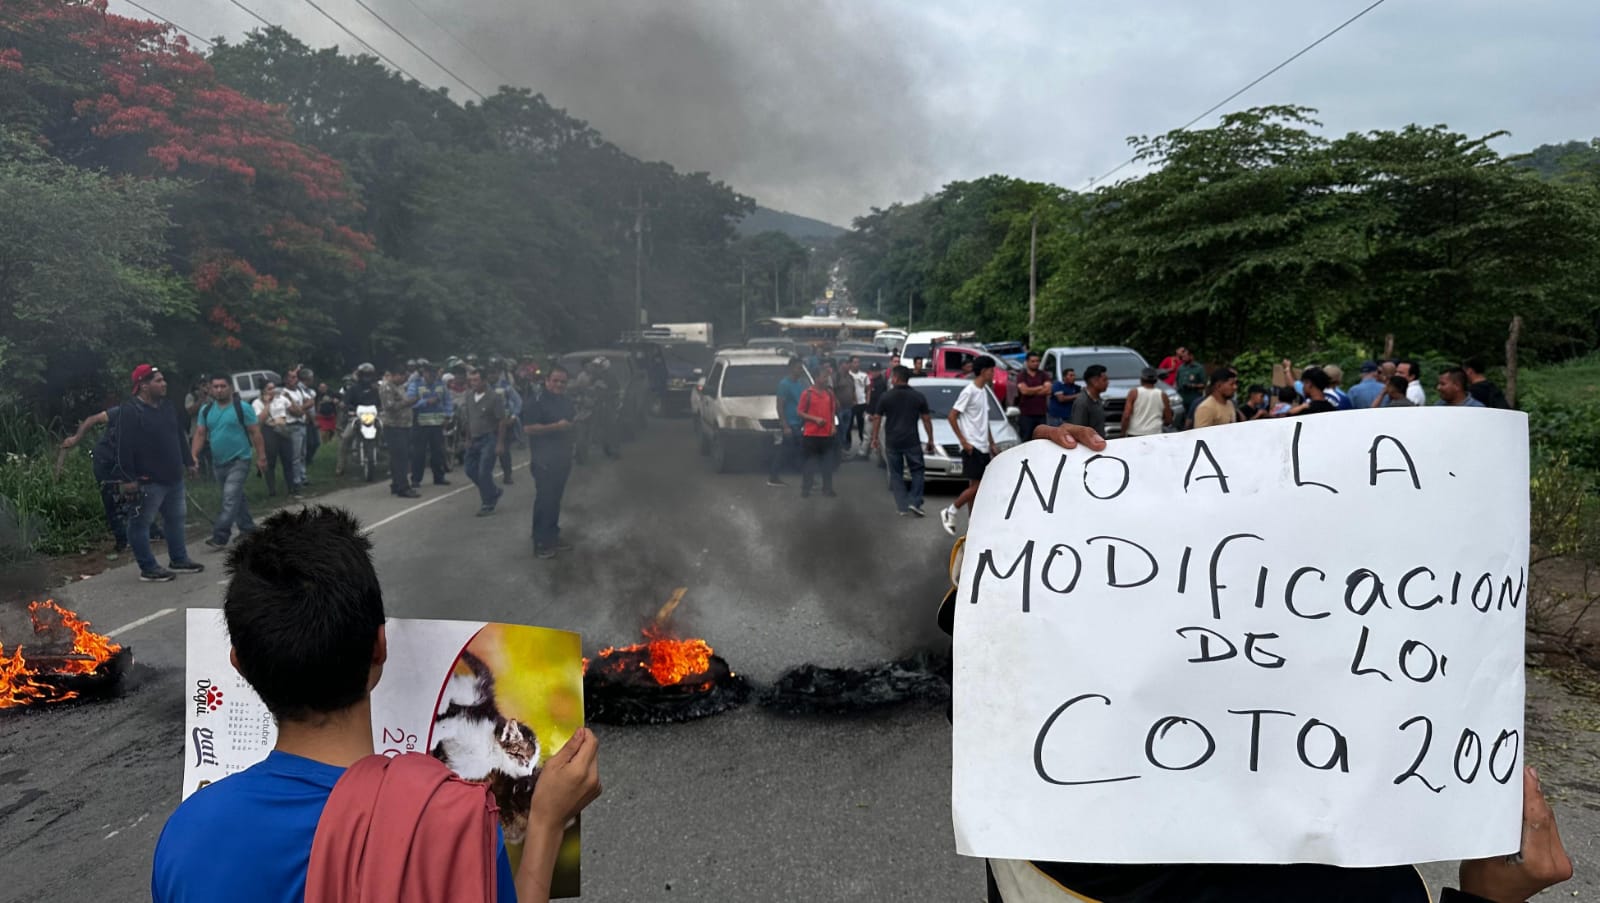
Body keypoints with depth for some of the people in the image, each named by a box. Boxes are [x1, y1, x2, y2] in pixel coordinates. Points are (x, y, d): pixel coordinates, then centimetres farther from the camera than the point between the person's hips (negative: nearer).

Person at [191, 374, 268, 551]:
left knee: (230, 499, -14)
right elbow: (200, 434, 5)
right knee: (237, 497, 18)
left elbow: (255, 433, -7)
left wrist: (261, 457, -9)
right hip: (218, 463, 6)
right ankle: (248, 528, 31)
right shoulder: (205, 410, 5)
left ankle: (220, 537, -16)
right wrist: (193, 455, -9)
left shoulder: (242, 408, -9)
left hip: (239, 461, -6)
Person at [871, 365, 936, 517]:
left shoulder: (886, 396, -1)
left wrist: (874, 438, 11)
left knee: (896, 474, 9)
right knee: (917, 471, 12)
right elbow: (926, 419, 2)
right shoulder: (919, 397, 1)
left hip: (892, 442, 0)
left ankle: (902, 507, 6)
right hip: (912, 441, 0)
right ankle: (914, 502, -3)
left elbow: (877, 418, 2)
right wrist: (930, 440, 8)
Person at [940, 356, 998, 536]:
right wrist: (963, 441, -16)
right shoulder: (969, 391, -13)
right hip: (972, 447, -8)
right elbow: (952, 416, -15)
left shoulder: (984, 391, 13)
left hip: (983, 447, 8)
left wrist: (991, 442, 17)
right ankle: (949, 513, 5)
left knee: (976, 487, 9)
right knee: (975, 486, -9)